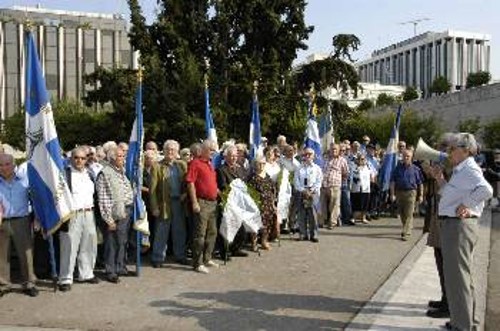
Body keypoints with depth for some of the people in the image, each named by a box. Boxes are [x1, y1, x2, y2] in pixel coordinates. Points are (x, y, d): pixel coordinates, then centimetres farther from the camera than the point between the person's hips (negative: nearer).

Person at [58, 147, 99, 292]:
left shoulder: (90, 174, 14)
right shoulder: (64, 173, -6)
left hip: (88, 215, 6)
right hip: (71, 216, -6)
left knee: (89, 246, 13)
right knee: (69, 248, -1)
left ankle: (86, 274, 27)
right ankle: (66, 279, 10)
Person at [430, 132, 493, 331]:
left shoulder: (469, 170, -16)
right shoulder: (460, 170, 14)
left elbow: (486, 190, -35)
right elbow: (450, 194, 23)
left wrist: (466, 204, -24)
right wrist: (440, 179, 11)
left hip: (459, 225, -11)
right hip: (453, 225, 11)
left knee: (456, 275, -1)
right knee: (461, 275, 21)